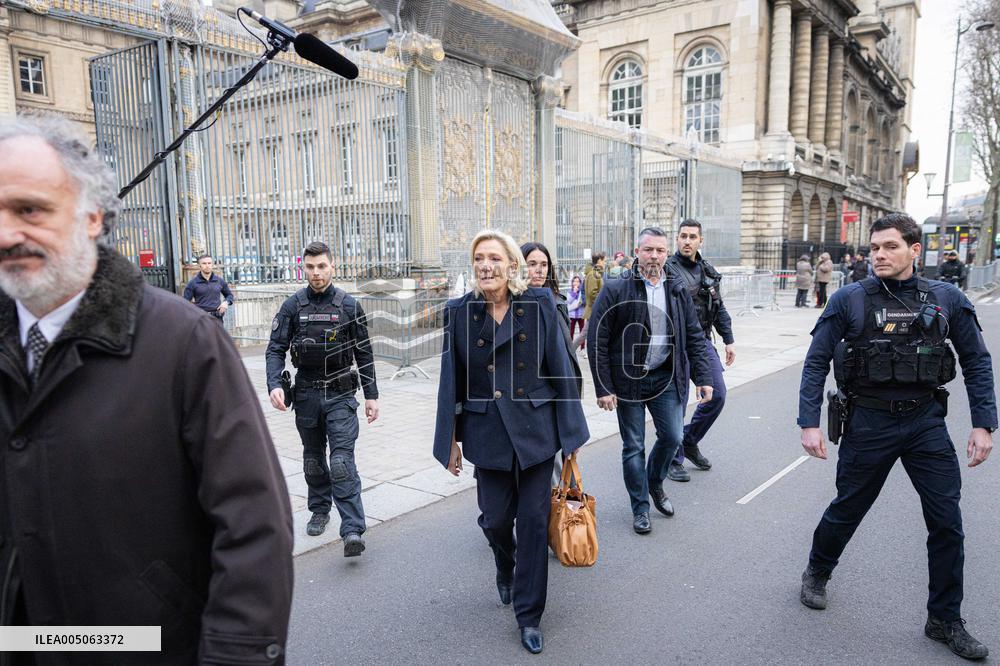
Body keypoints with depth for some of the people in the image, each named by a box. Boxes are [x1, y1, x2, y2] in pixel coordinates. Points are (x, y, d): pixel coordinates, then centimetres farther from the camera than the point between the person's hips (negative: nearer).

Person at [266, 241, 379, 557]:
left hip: (341, 394, -2)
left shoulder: (348, 305, -2)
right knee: (313, 457, 16)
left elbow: (364, 353, 3)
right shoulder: (292, 306, 0)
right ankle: (320, 511, 34)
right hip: (306, 394, 3)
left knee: (342, 459, -11)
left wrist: (371, 395, 2)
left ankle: (353, 530, -14)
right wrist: (274, 385, -18)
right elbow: (276, 349, -1)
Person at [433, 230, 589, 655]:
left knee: (533, 520, 4)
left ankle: (529, 616, 22)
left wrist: (570, 429, -1)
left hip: (536, 428, -1)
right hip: (487, 432, 1)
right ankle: (505, 568, 46)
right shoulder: (459, 312, -3)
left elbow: (560, 367, -1)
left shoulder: (539, 304, -5)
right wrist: (451, 440, 3)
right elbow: (451, 381, 2)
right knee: (495, 519, 9)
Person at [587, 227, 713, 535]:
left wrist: (703, 377, 0)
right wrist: (604, 388, -12)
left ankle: (655, 483, 37)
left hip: (667, 378, 3)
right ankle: (640, 507, 24)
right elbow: (597, 342, -9)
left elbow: (695, 337, 8)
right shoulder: (615, 290, -9)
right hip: (628, 379, -3)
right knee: (634, 446, 6)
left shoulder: (678, 290, 4)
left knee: (672, 436, 7)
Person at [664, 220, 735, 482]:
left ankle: (689, 442, 28)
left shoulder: (708, 270, 11)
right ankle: (673, 460, 15)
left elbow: (719, 308, 18)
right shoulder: (667, 270, -10)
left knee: (717, 395, 7)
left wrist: (729, 340, 14)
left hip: (703, 342, 7)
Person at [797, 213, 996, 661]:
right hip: (869, 423, -2)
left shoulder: (947, 299, 0)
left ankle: (945, 620, 23)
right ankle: (817, 573, 38)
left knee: (947, 521, 4)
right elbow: (816, 364, -5)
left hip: (927, 422, 2)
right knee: (847, 510, 11)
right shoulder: (849, 300, -7)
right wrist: (809, 423, -11)